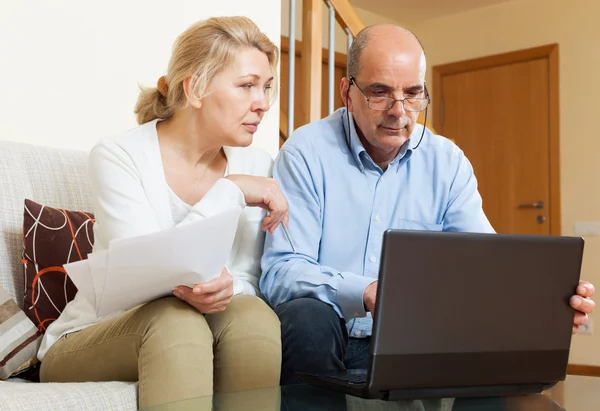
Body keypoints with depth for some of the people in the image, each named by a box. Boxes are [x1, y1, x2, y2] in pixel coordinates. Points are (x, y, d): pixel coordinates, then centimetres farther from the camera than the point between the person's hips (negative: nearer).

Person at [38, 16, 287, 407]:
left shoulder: (257, 166, 0)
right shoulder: (118, 155, -12)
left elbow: (247, 280, -3)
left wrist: (226, 287, -28)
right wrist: (230, 191, -22)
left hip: (199, 346, 3)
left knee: (252, 313, -28)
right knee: (174, 317, -34)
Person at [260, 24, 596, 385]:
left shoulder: (448, 163, 4)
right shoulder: (307, 152, -8)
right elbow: (280, 272, -17)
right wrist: (366, 293, -36)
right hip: (322, 340, -3)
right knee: (308, 317, -35)